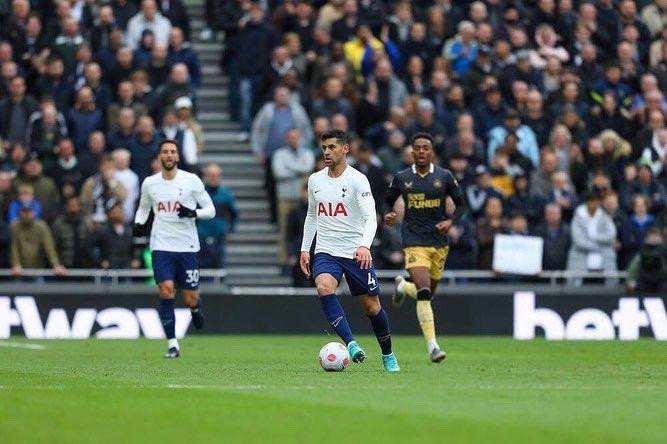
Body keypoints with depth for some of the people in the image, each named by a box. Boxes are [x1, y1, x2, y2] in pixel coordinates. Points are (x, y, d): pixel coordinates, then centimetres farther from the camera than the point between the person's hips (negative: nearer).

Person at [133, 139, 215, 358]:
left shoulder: (191, 180, -2)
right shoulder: (149, 183, 5)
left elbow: (210, 210, 2)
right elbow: (143, 208, 22)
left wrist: (193, 213, -18)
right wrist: (139, 224, 1)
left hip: (187, 247, -1)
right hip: (161, 246, 1)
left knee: (190, 299, 1)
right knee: (166, 290, -16)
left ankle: (195, 308, 41)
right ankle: (172, 345, -9)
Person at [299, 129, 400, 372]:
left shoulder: (357, 180, -9)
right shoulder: (315, 180, 7)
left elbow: (370, 217, -19)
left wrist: (364, 245, -35)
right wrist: (305, 249, 15)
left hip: (356, 253, -3)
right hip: (325, 251, 3)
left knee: (372, 306, 4)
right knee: (324, 287, -28)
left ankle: (388, 355, 27)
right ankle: (351, 344, -32)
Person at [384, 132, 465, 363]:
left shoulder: (445, 177, 2)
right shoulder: (401, 178, 2)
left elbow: (460, 204, 9)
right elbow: (389, 201, 15)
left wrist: (450, 221, -10)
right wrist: (389, 215, -7)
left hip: (439, 242, 2)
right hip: (414, 242, -2)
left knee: (428, 294, 13)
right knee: (424, 293, -19)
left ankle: (403, 286, 48)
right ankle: (432, 346, -17)